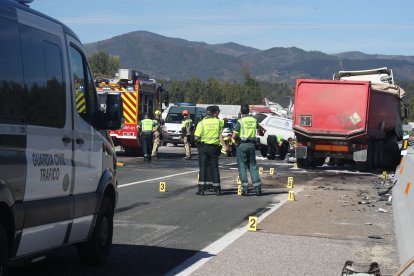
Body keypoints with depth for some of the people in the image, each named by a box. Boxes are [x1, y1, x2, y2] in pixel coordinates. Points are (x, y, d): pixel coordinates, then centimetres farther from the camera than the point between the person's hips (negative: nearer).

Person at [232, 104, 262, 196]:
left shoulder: (240, 121, -9)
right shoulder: (254, 120, 6)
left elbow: (234, 136, -11)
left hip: (242, 145, -4)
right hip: (252, 144, 4)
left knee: (242, 166, 2)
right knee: (253, 166, 11)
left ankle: (245, 188, -4)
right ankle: (258, 188, 3)